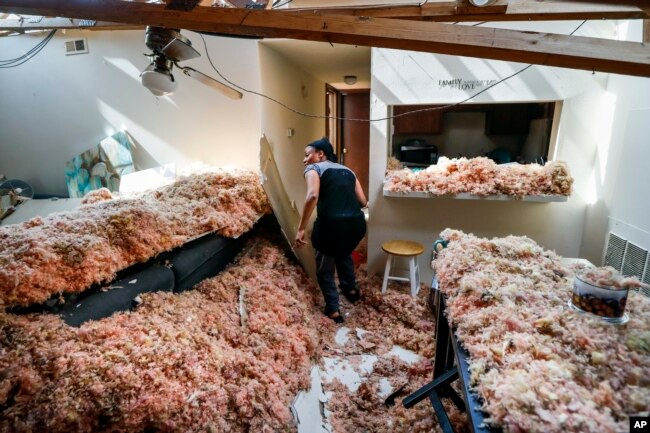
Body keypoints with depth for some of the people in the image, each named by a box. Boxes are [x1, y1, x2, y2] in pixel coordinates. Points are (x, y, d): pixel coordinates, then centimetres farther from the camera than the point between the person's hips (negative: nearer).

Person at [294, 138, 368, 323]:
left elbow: (312, 196, -15)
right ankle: (351, 289, 49)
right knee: (343, 252, 38)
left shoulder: (314, 169, 5)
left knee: (324, 268, 19)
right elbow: (363, 201, 16)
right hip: (357, 222, 6)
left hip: (331, 223, -6)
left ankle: (333, 310, 20)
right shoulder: (347, 170, 21)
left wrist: (301, 229, -15)